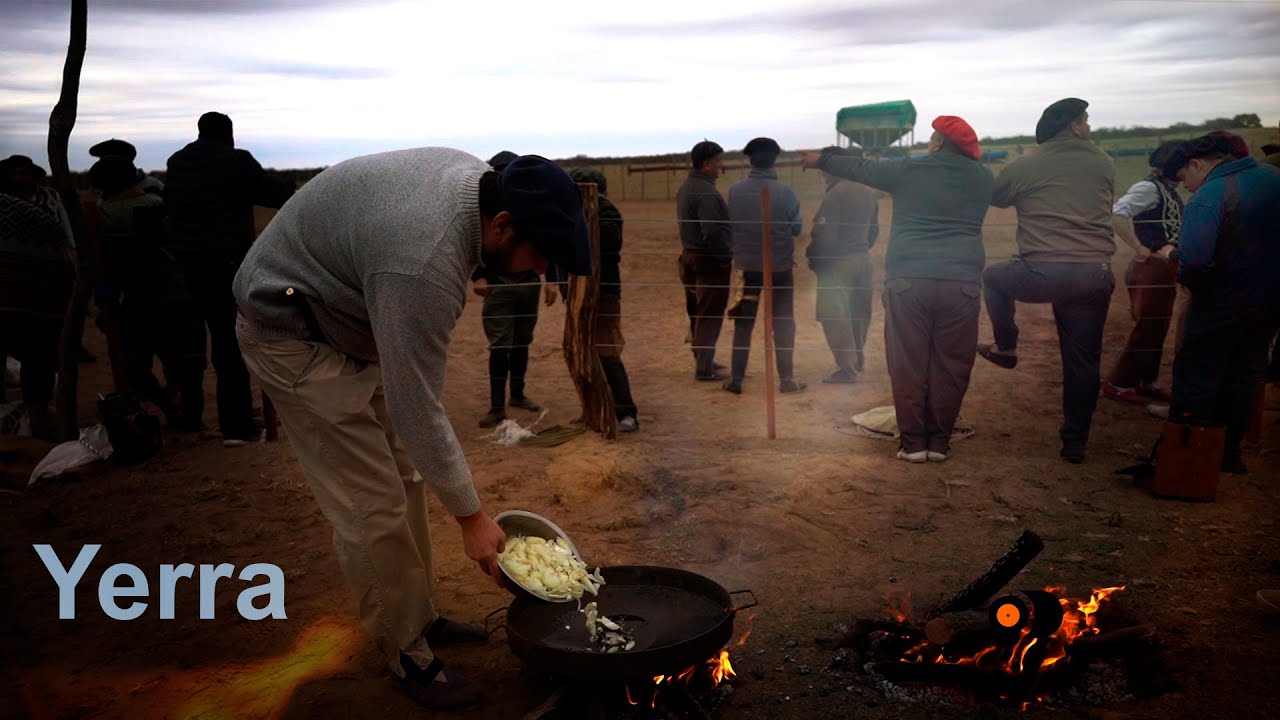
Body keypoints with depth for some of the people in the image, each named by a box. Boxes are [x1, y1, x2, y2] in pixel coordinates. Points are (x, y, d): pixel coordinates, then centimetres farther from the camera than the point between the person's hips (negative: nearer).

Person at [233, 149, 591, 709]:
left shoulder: (480, 179, -10)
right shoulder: (424, 266, -37)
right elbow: (418, 410, -31)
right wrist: (472, 518, -21)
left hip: (353, 319, 9)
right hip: (293, 333, -9)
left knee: (406, 477, 13)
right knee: (375, 508, -8)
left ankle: (420, 619, 27)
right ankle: (408, 656, 9)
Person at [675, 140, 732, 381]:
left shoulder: (685, 187, 11)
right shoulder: (706, 192, -21)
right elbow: (713, 232, -27)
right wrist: (727, 256, -13)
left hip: (691, 257, 10)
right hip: (710, 261, -10)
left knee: (697, 313, 17)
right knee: (710, 315, -2)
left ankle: (703, 360, 28)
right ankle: (704, 368, 2)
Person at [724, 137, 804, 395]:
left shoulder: (735, 190, -9)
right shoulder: (785, 192, -13)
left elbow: (730, 224, 3)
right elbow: (797, 228, -2)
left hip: (748, 265, 2)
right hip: (780, 266, -1)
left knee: (743, 323, 11)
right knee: (783, 324, 10)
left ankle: (736, 378, 13)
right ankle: (786, 379, 13)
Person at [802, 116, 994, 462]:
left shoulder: (908, 171, 7)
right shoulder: (981, 178, 12)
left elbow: (860, 168, 20)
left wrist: (822, 160, 37)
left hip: (907, 280, -1)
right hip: (961, 282, 1)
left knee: (908, 365, 6)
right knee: (950, 367, 7)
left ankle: (913, 443, 8)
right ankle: (939, 442, 12)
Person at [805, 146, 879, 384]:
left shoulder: (836, 194, -19)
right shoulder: (867, 193, 9)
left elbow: (824, 234, -21)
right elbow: (874, 230, 15)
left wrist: (813, 257, -8)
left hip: (837, 262, -9)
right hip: (862, 259, 9)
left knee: (835, 315, -4)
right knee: (858, 312, 18)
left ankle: (847, 368, -4)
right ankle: (858, 360, 30)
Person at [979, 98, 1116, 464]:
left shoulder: (1024, 166, 2)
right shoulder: (1104, 164, 10)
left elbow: (994, 197, 19)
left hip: (1043, 273, -2)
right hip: (1095, 275, 3)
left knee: (993, 276, 29)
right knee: (1083, 360, 11)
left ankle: (1006, 348, 29)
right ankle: (1075, 441, 17)